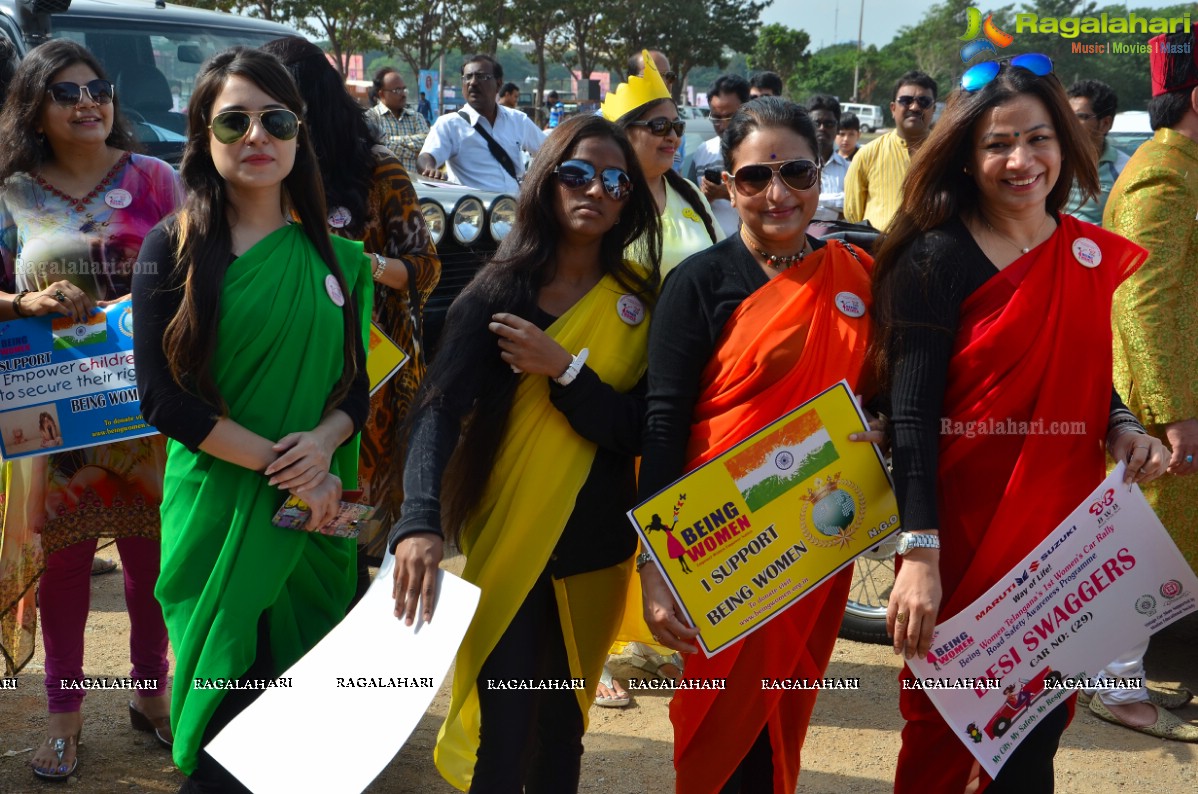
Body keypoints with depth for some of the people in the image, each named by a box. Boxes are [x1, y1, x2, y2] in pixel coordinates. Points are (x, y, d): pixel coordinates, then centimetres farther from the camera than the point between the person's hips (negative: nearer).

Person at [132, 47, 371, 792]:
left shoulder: (333, 257, 7)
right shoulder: (173, 249, -3)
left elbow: (357, 385, 9)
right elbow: (162, 396, -10)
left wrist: (324, 441, -13)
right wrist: (277, 461, -16)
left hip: (315, 516, 3)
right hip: (218, 512, -3)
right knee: (229, 711, 1)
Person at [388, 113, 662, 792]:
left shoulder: (641, 300, 1)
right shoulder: (498, 291, -6)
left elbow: (639, 433, -6)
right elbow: (442, 408, -19)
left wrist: (563, 367, -20)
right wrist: (421, 522, -35)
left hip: (594, 551, 2)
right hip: (504, 545, -2)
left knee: (562, 726, 13)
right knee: (501, 735, -3)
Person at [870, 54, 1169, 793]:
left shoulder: (1089, 253, 6)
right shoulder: (936, 257, -11)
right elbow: (912, 410, -16)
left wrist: (1123, 429, -3)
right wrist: (919, 552, -25)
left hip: (1063, 524, 5)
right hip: (964, 529, -5)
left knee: (1037, 730, 14)